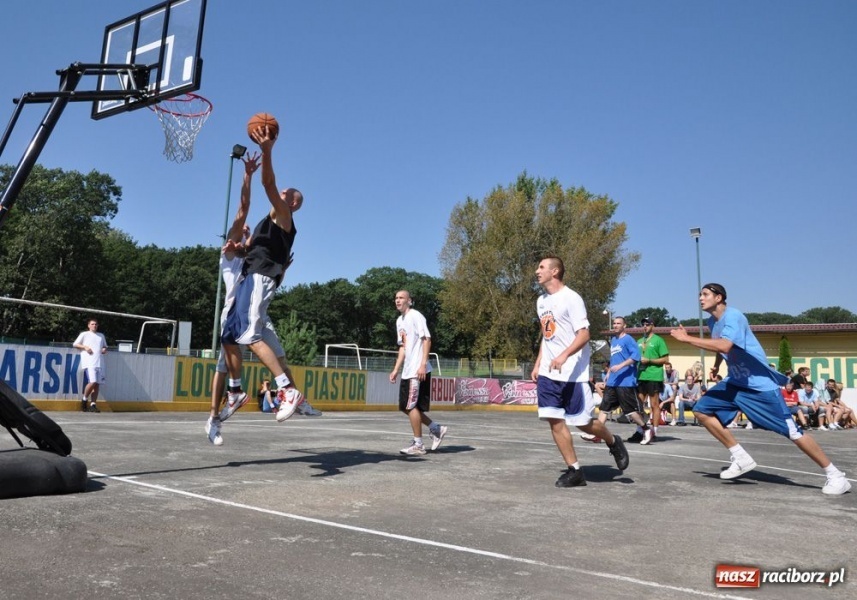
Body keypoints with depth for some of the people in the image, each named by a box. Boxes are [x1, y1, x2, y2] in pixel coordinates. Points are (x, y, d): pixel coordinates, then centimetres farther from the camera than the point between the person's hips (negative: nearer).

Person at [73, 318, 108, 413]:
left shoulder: (101, 336, 24)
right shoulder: (84, 334, 12)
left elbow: (105, 347, 31)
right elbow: (75, 344, 9)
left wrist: (104, 350, 8)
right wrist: (85, 347, -7)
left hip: (99, 362, 5)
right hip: (89, 362, -5)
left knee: (97, 384, -1)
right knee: (92, 382, -19)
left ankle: (93, 405, 2)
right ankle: (84, 400, 2)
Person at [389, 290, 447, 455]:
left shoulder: (415, 316, -8)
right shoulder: (399, 320, 17)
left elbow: (427, 339, -15)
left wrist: (423, 364, -22)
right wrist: (396, 369, 17)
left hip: (418, 370, -9)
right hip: (407, 371, 9)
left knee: (411, 406, -6)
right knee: (405, 407, 9)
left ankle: (418, 445, 5)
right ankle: (437, 429, 20)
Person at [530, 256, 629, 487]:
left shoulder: (571, 298, -12)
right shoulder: (541, 301, 13)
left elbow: (584, 335, -17)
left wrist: (564, 356, -31)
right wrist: (538, 364, 16)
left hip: (572, 373, -7)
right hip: (548, 373, 7)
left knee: (582, 421, -1)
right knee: (554, 420, -1)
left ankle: (613, 442, 29)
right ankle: (574, 470, 8)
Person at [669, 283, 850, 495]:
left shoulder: (732, 316, -21)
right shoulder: (712, 322, 6)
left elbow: (724, 346, -39)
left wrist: (687, 338, -34)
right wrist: (716, 365, 30)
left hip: (759, 383, -9)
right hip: (735, 382, 9)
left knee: (792, 431, -8)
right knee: (702, 410, -1)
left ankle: (836, 476, 8)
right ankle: (741, 458, 5)